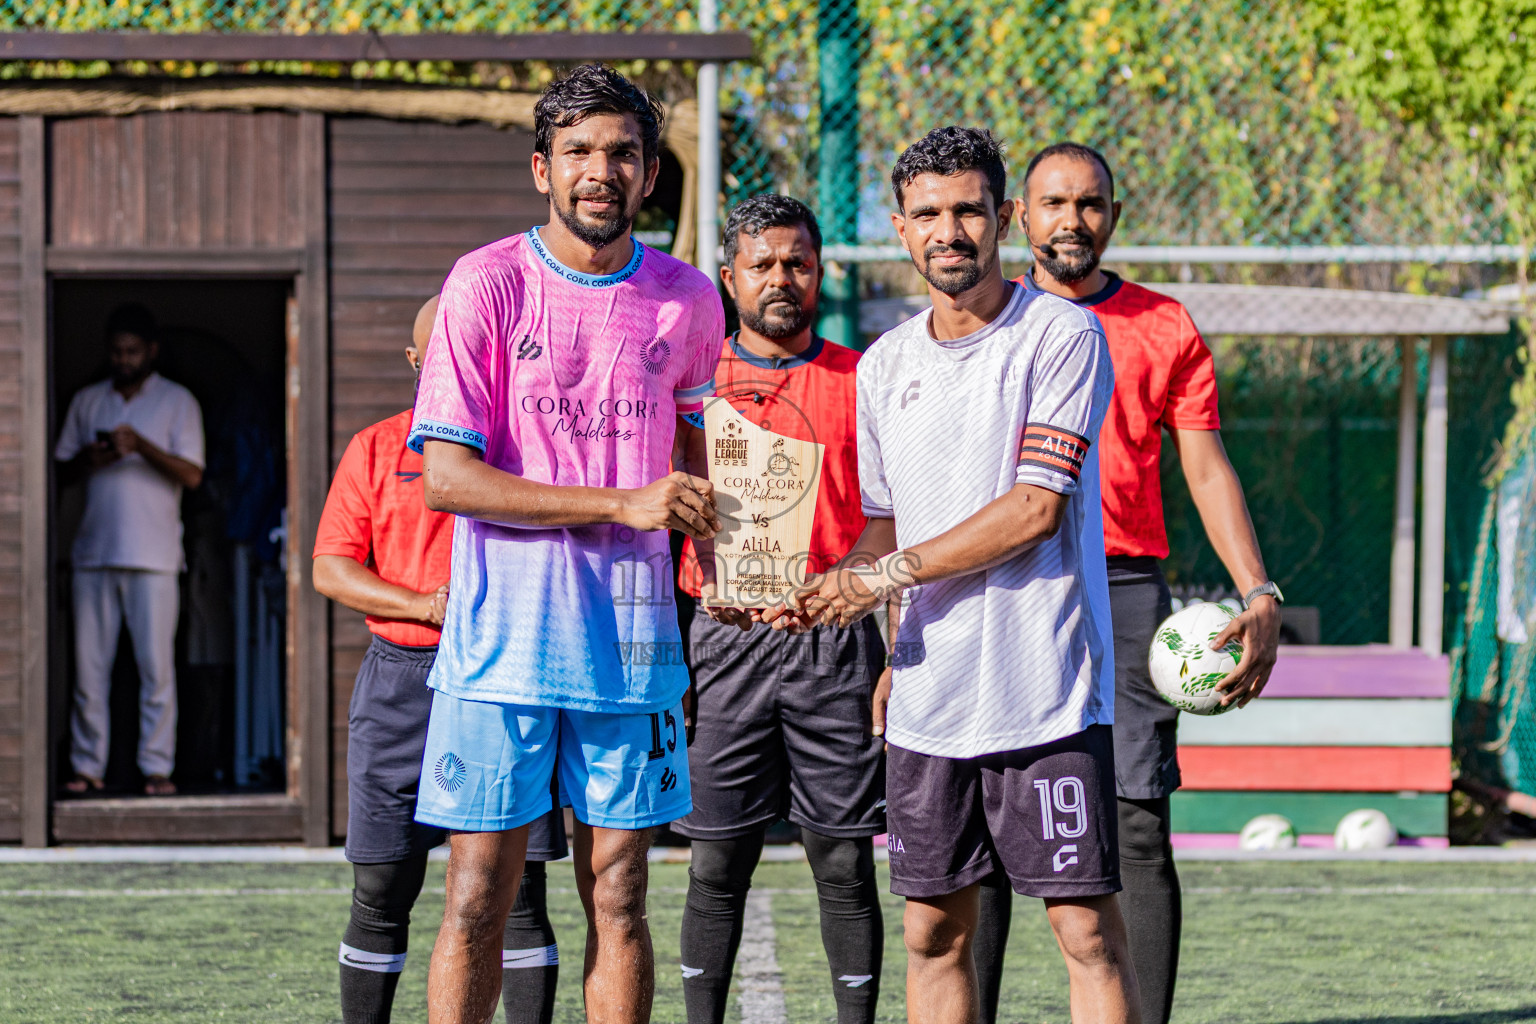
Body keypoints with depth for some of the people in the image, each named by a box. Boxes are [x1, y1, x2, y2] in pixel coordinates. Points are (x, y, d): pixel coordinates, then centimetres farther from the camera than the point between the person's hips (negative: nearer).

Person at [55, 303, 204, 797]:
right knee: (89, 664, 1)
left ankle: (157, 768, -1)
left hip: (154, 555, -3)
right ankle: (87, 767, 6)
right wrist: (86, 460, -6)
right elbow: (61, 472, 16)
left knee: (156, 666, -5)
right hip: (94, 550, 3)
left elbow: (191, 474, -5)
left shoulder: (178, 402, 4)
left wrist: (141, 446, -18)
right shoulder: (86, 401, 15)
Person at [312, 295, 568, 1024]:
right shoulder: (375, 450, 10)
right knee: (382, 891, 2)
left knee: (519, 890, -3)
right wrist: (425, 605, -11)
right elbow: (332, 569, 4)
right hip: (402, 678, 1)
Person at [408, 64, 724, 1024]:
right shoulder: (488, 284, -5)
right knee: (479, 900, -2)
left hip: (632, 641, 3)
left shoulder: (687, 300, 6)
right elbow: (445, 476, -11)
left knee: (617, 900, 5)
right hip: (500, 642, -3)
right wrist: (621, 503, -15)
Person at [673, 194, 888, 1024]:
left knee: (845, 862, 2)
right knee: (718, 864, 1)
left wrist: (895, 663, 0)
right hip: (725, 638, 0)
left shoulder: (860, 382, 7)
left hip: (837, 642, 0)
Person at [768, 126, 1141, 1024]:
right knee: (935, 933, 7)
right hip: (927, 701, 6)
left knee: (1088, 928, -6)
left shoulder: (1062, 335, -5)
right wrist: (837, 593, 1)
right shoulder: (883, 366, 13)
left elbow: (1036, 507, -13)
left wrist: (889, 575, -9)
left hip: (1049, 696, -5)